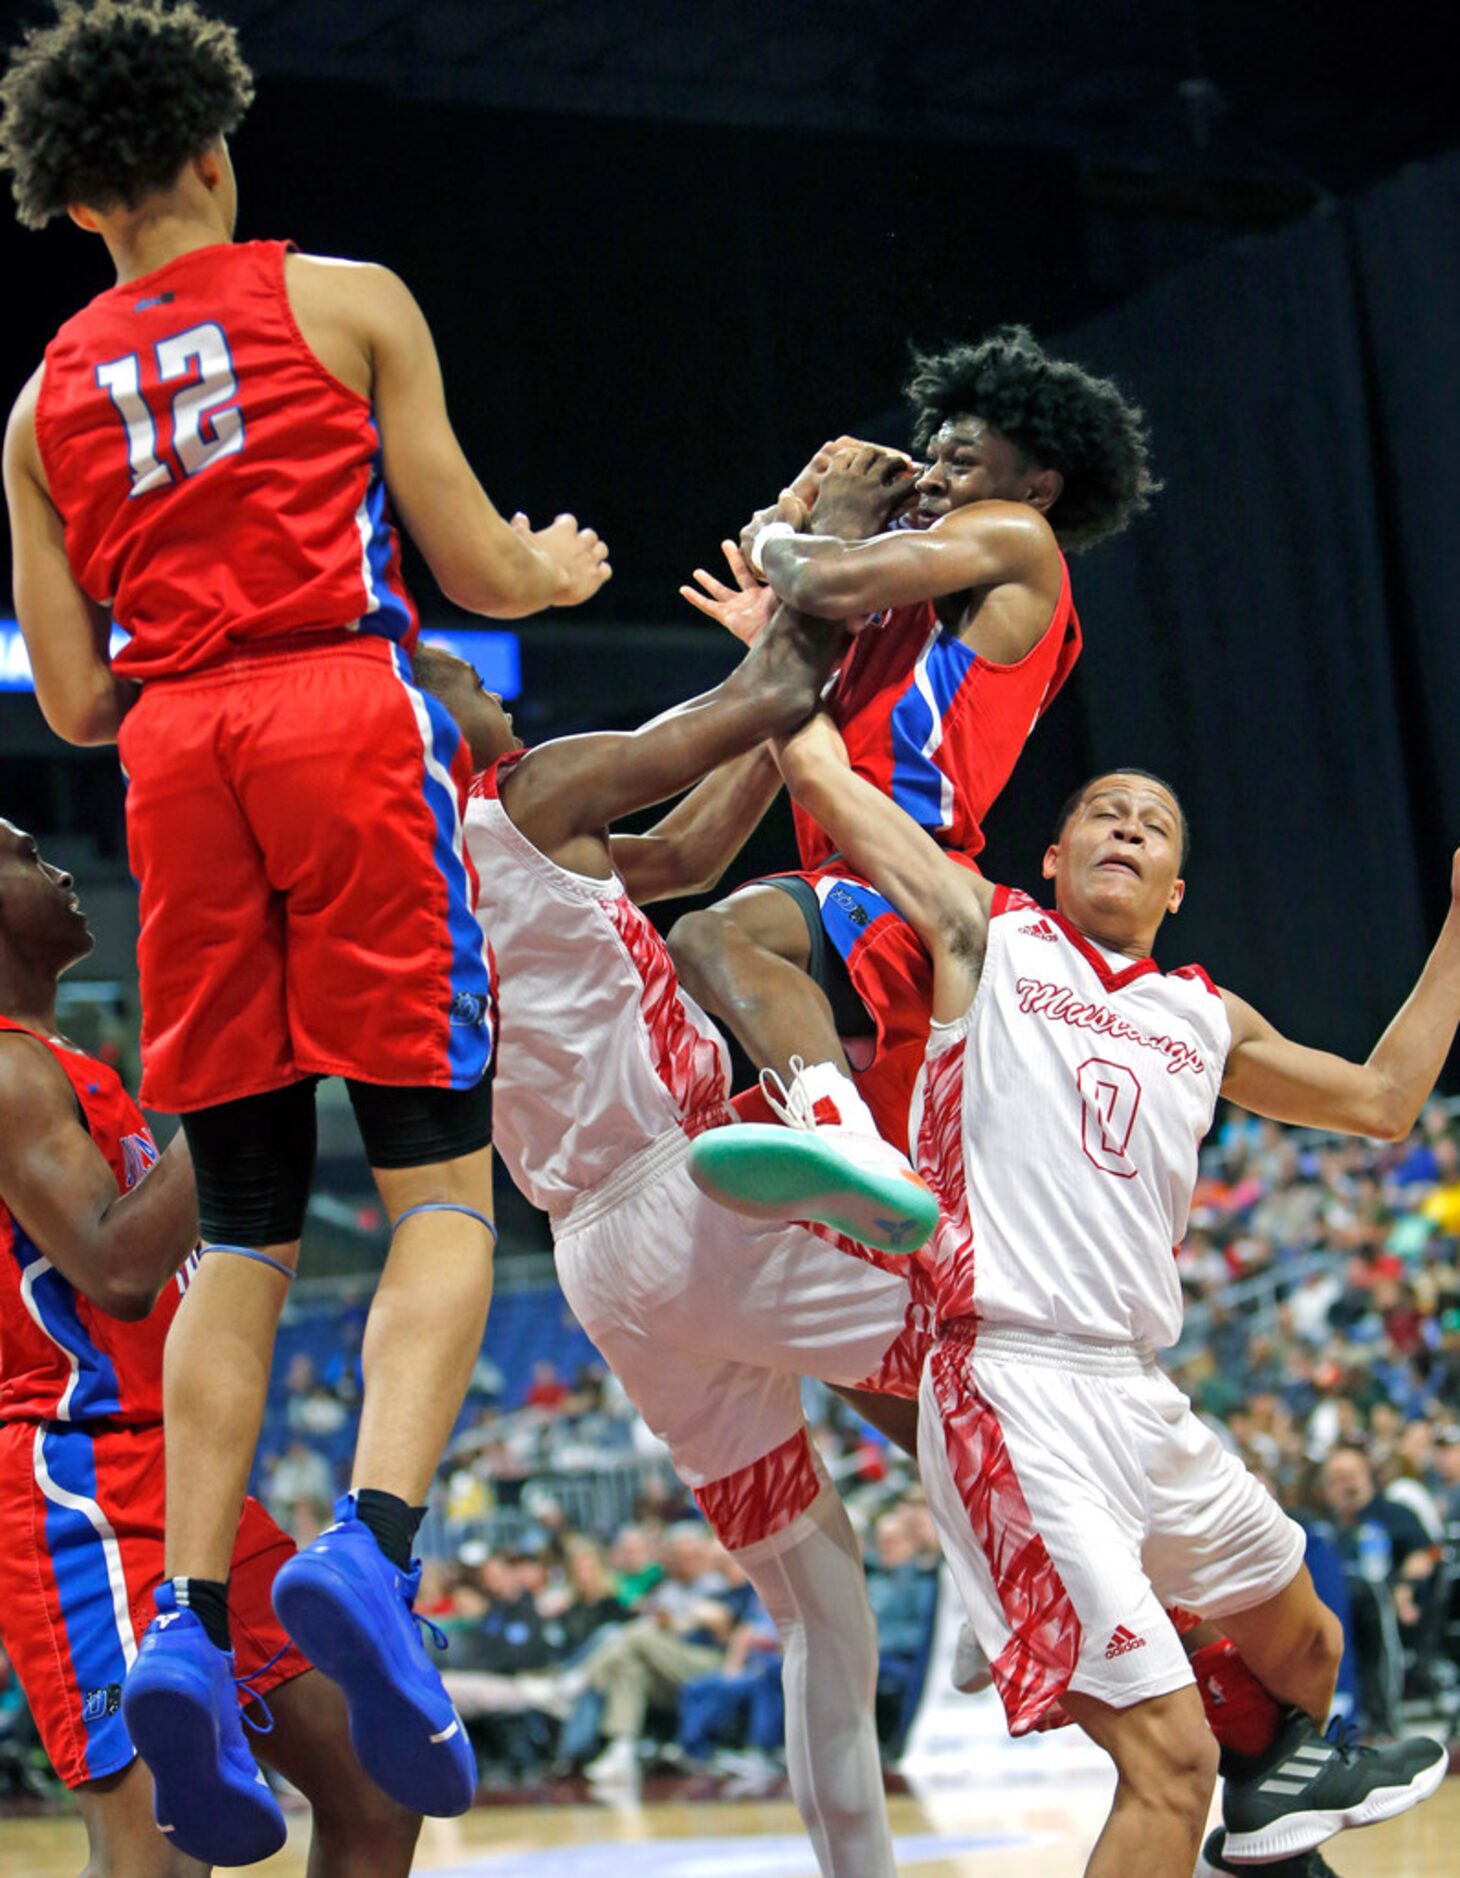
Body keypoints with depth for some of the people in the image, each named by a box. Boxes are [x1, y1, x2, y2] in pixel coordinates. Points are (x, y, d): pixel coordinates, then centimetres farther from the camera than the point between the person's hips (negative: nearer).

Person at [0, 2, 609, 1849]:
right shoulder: (345, 300, 8)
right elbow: (471, 568, 6)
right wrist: (560, 568, 28)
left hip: (176, 752, 4)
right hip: (349, 720, -3)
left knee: (241, 1232, 8)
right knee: (441, 1189, -4)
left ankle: (184, 1619, -4)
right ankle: (370, 1542, -26)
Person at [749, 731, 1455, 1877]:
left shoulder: (1208, 1020, 20)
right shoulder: (989, 935, 6)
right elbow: (820, 769, 4)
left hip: (1141, 1397, 7)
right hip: (1015, 1388, -7)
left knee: (1305, 1647, 28)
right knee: (1170, 1758, -18)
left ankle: (1278, 1786, 57)